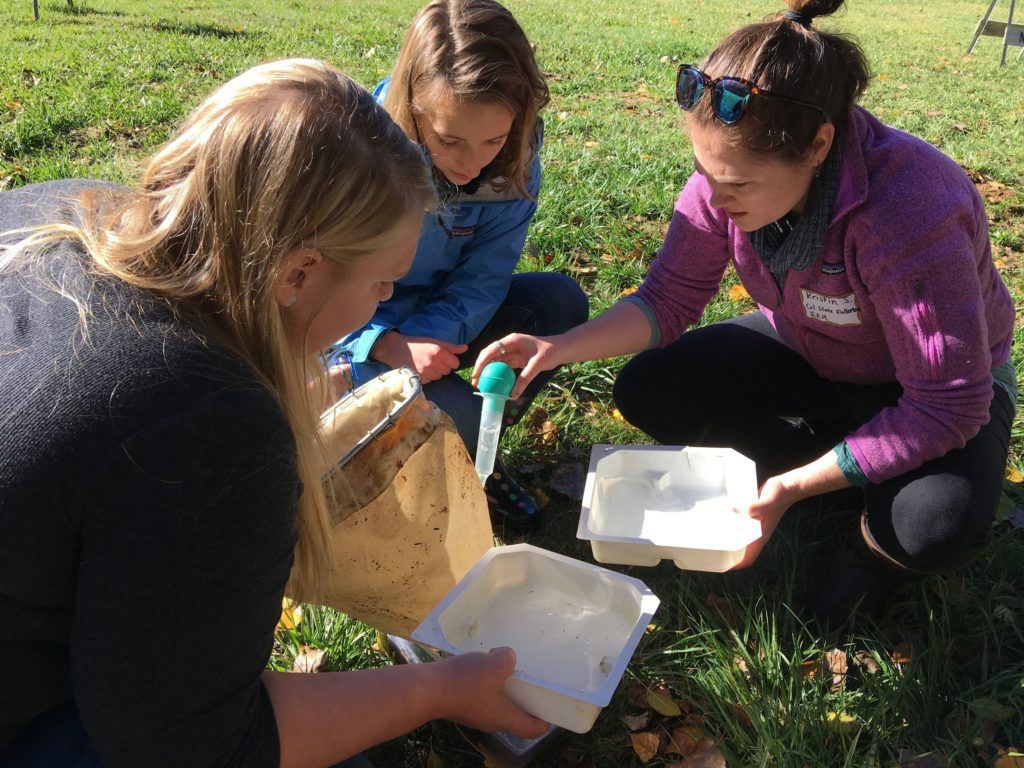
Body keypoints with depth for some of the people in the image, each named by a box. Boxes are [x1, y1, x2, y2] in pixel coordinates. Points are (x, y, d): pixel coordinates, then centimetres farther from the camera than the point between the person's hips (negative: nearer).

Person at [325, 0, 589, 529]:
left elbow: (483, 276, -13)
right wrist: (389, 345, -36)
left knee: (562, 301, -16)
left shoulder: (514, 156, -14)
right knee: (454, 416, -30)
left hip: (440, 321, 5)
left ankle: (474, 454, 1)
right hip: (357, 327, -5)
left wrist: (425, 334, -32)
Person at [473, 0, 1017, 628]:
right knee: (647, 391, -16)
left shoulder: (911, 209, -38)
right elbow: (671, 296, -12)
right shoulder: (730, 173, -22)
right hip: (802, 352, 5)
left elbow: (948, 405, -32)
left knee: (936, 525, -35)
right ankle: (848, 465, -1)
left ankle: (877, 536, 4)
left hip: (931, 389, -5)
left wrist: (795, 487, -34)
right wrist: (558, 349, -28)